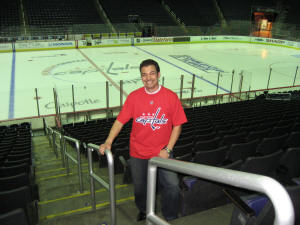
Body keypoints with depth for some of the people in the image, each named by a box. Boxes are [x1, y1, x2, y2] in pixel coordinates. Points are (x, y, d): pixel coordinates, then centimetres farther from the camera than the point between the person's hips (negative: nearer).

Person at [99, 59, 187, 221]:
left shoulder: (171, 97, -8)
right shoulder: (134, 97, -6)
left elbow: (177, 125, -5)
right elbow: (120, 121, -4)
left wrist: (167, 150, -11)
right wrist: (108, 142, -15)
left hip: (162, 152, -1)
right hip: (138, 153, 2)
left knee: (172, 185, -5)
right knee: (139, 187, 17)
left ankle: (171, 218, 23)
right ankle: (143, 212, 47)